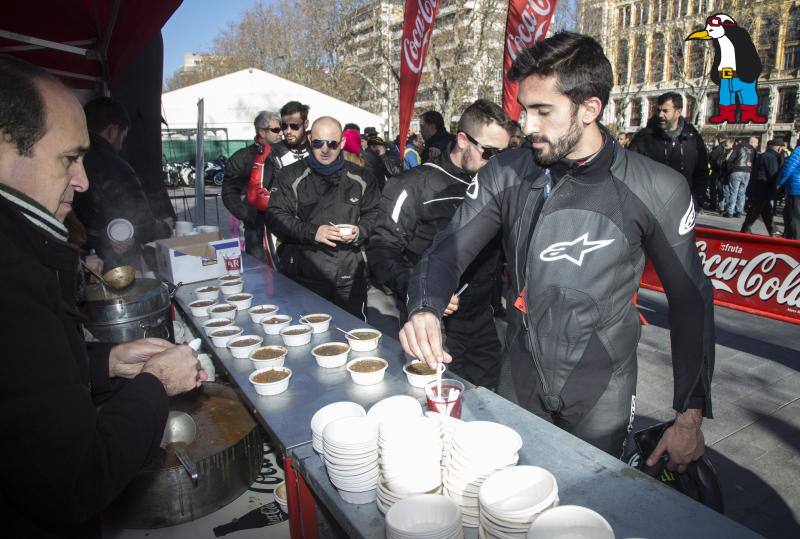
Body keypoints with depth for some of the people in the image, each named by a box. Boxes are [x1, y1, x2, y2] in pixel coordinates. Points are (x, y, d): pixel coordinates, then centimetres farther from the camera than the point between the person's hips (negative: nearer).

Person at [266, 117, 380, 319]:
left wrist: (360, 232, -7)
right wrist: (312, 232, -16)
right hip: (303, 276, -2)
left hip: (350, 276, 3)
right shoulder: (290, 176, 4)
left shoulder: (360, 177, 11)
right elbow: (276, 216, -3)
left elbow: (374, 213, 14)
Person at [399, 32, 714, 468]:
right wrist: (425, 309, -28)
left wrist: (690, 416, -4)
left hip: (600, 398, -2)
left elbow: (690, 301, -5)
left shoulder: (657, 190, -13)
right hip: (519, 384, 3)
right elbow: (448, 252, -6)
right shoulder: (505, 174, -8)